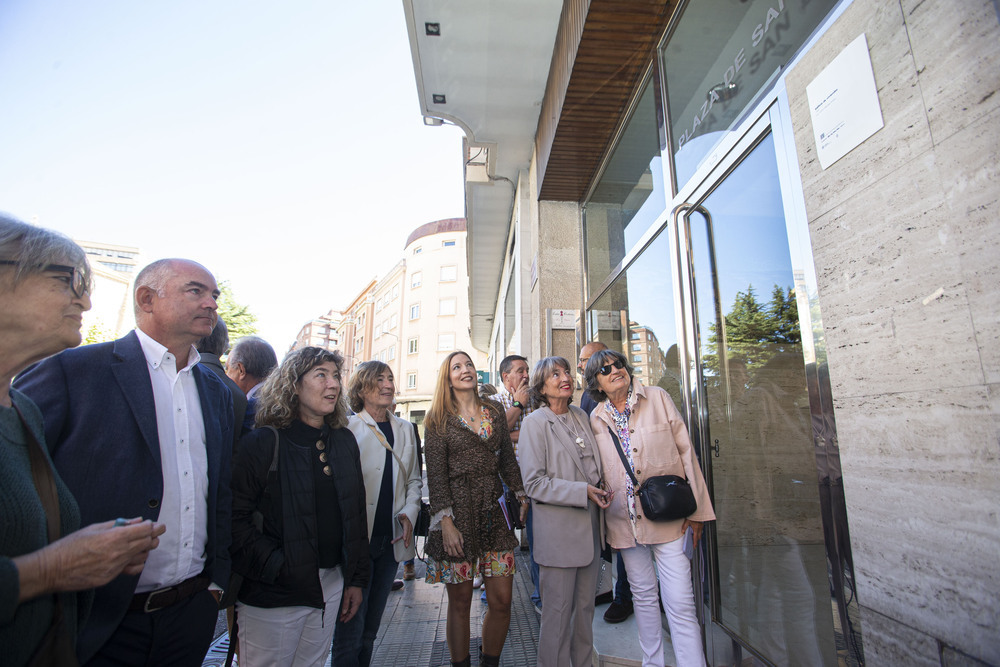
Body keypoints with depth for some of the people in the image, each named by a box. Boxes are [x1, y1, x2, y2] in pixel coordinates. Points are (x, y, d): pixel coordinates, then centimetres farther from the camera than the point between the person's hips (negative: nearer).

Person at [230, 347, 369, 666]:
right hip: (273, 593, -4)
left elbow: (356, 513, 8)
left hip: (331, 587, 5)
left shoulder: (345, 441, 5)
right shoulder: (262, 442, -10)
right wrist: (276, 567, -18)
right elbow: (235, 518, -15)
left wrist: (357, 579, 8)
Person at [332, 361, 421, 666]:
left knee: (370, 628, 16)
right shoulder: (346, 427, -6)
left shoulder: (405, 429, 11)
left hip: (391, 539, 5)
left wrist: (409, 513, 0)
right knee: (351, 627, 0)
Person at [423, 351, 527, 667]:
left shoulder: (494, 411, 10)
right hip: (457, 512, -3)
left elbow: (507, 458, 15)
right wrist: (446, 521, -12)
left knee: (502, 600, 5)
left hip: (493, 511, 4)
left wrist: (523, 495, 7)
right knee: (460, 602, 8)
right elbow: (435, 473, -6)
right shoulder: (439, 418, -1)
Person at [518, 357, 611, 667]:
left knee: (585, 607, 18)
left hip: (589, 527, 6)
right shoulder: (535, 422, -10)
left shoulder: (581, 416, 10)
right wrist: (582, 491, -19)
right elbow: (534, 483, -14)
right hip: (558, 531, -6)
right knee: (559, 612, 5)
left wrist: (600, 491, 6)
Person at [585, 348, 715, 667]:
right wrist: (600, 501, 9)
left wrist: (696, 508, -5)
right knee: (643, 596, 16)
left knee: (680, 602, -4)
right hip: (625, 520, 3)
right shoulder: (596, 419, 3)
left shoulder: (657, 398, -2)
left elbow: (685, 450, -3)